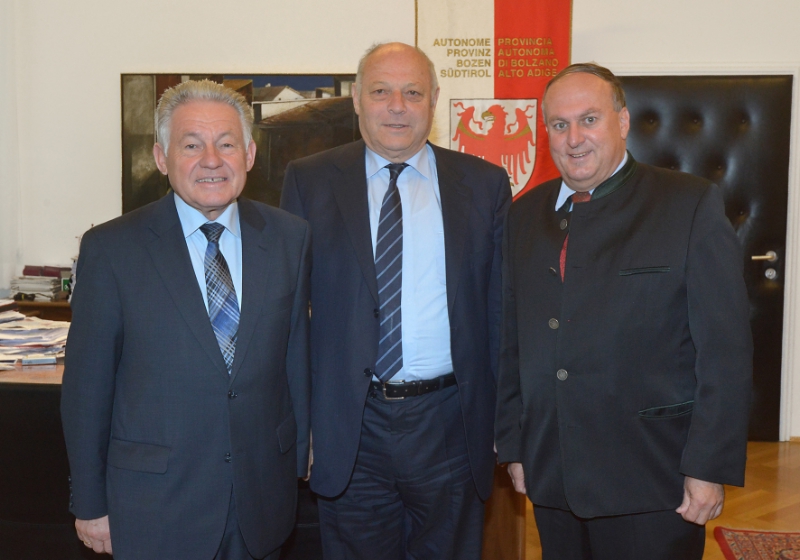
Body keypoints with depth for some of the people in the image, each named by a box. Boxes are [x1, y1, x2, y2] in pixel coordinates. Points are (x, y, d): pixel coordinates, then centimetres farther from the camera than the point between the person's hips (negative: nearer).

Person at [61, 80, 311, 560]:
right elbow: (87, 385, -5)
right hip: (155, 504, -2)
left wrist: (300, 454, 11)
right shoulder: (111, 249, -8)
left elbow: (296, 354, 6)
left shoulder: (290, 238, 0)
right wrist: (91, 503, -2)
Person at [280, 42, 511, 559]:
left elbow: (501, 307, 5)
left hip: (450, 425, 1)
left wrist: (506, 419, 3)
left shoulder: (485, 185, 4)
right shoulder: (310, 182, 2)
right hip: (348, 426, 0)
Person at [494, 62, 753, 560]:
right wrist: (513, 444, 10)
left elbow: (726, 348, -8)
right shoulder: (525, 216, 9)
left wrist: (711, 466, -11)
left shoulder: (692, 205, -5)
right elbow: (511, 341, 11)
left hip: (652, 484, -4)